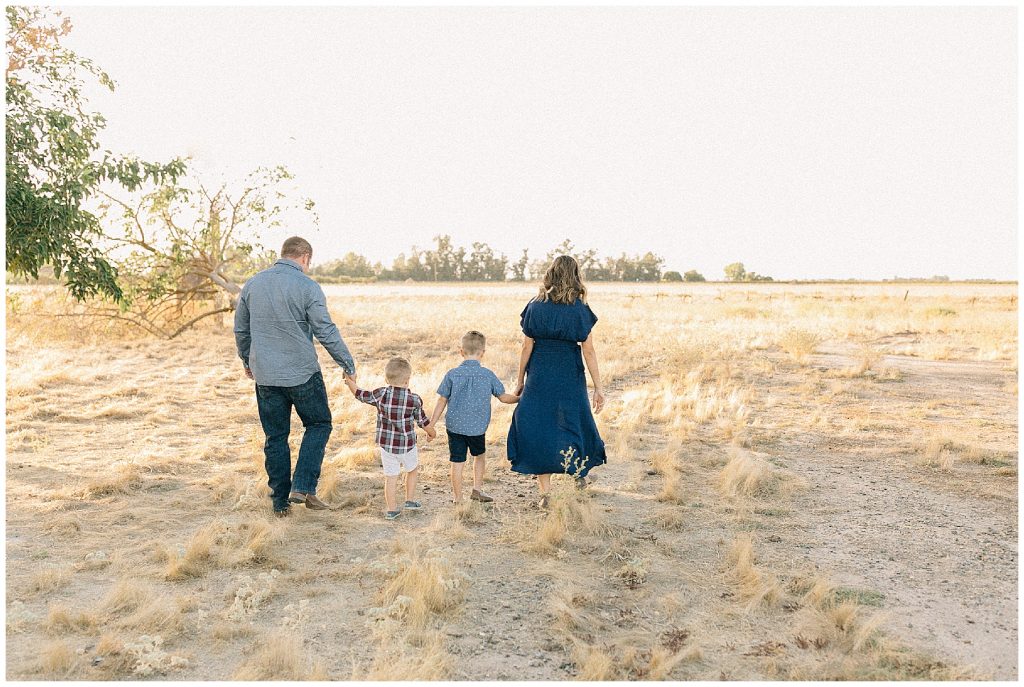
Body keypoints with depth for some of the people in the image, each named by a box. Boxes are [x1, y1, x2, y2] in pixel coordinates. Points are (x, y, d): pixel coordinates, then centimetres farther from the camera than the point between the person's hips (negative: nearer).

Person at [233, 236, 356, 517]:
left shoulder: (252, 285, 7)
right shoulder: (307, 287, -10)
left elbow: (240, 330, 16)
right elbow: (326, 332, -10)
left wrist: (247, 362, 30)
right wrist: (348, 363, 1)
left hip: (265, 376, 5)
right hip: (302, 373, -5)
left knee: (275, 436, 12)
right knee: (318, 424, 13)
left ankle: (280, 502, 16)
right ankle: (303, 487, 0)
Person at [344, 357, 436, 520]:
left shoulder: (380, 395, -9)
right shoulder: (414, 400, -12)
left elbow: (360, 394, 4)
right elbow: (423, 421, 0)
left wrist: (350, 381, 22)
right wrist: (432, 433, 20)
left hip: (386, 445, 1)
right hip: (407, 445, -1)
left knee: (391, 477, 10)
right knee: (413, 470, 24)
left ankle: (392, 509, 15)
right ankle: (410, 501, 27)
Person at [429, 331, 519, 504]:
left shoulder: (452, 374, -5)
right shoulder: (488, 375, -4)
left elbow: (442, 402, -1)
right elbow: (504, 397, 3)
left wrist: (431, 425, 6)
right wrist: (520, 399, 22)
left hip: (455, 426, 0)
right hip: (477, 427, 0)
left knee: (457, 462, 6)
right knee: (480, 455, 24)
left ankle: (457, 498, 14)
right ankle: (477, 489, 23)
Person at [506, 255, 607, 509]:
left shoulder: (535, 308, -4)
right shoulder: (581, 310, -5)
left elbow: (527, 348, -3)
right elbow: (588, 351, -6)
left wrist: (520, 381, 8)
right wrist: (598, 388, -2)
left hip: (539, 379, 0)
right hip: (570, 379, 0)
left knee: (538, 430, 7)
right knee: (573, 426, 21)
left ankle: (545, 492, 6)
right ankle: (580, 471, 32)